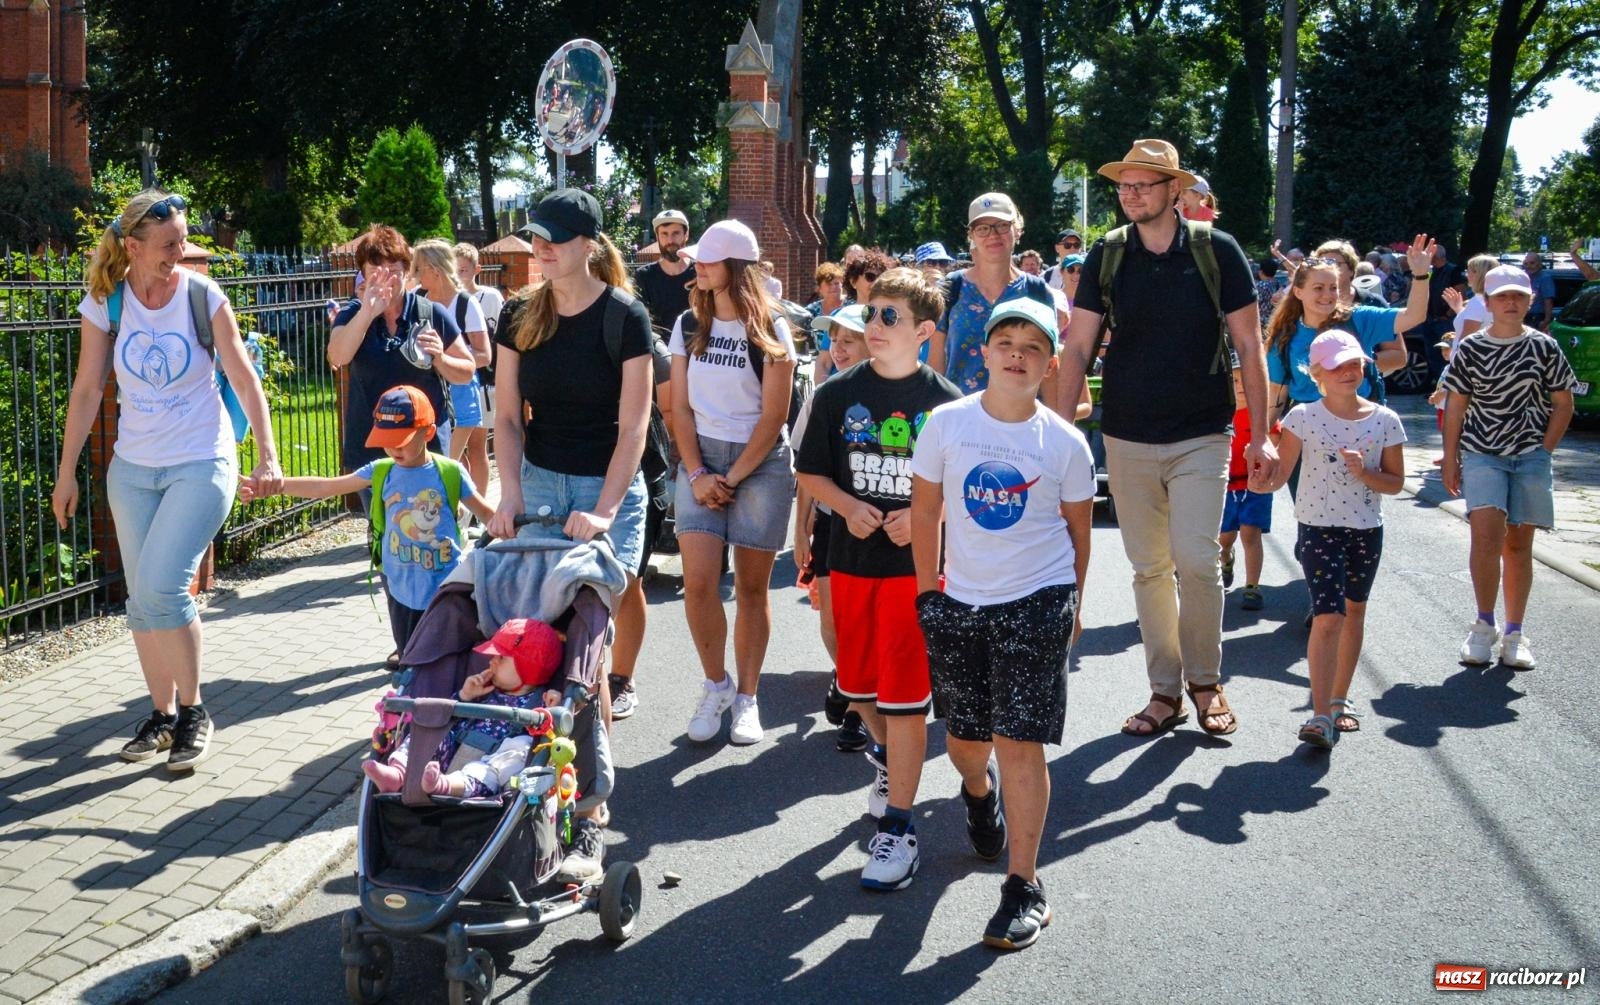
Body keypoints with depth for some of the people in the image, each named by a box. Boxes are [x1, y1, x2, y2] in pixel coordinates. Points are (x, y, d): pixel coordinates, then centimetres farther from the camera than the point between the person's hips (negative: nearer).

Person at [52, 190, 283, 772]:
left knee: (162, 585, -17)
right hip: (133, 469, 4)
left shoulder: (203, 297, -10)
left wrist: (267, 453, -17)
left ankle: (193, 710, 1)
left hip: (202, 465, -3)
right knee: (142, 598, 7)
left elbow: (243, 377, -8)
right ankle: (162, 714, 23)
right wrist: (66, 472, 3)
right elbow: (87, 390, 1)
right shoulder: (104, 303, -4)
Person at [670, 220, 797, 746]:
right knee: (698, 582, -9)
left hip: (761, 463, -2)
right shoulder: (688, 326, 7)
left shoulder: (771, 330, -4)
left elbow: (774, 416, -6)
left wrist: (733, 479, -10)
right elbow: (681, 406, 5)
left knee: (751, 587, 3)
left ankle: (746, 698, 16)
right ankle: (716, 684, 11)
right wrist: (697, 474, -6)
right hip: (701, 459, 3)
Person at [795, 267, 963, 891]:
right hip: (852, 559, 4)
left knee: (904, 698, -5)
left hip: (917, 562, -3)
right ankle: (887, 755, 47)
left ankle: (897, 828, 4)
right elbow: (811, 473, 6)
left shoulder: (945, 402, -4)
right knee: (859, 686, 15)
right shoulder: (837, 394, 2)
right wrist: (848, 507, -12)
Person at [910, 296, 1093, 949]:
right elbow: (926, 510, 4)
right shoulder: (946, 424, -4)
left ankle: (1024, 886, 7)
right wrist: (928, 593, 5)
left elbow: (1078, 529, 5)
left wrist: (1071, 606, 9)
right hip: (958, 602, 2)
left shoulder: (1066, 443, -6)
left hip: (1036, 604, -2)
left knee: (1019, 744, -5)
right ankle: (977, 793, 51)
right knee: (966, 741, 13)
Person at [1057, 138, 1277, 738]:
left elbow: (1248, 345, 0)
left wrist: (1260, 435, -3)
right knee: (1149, 569, 6)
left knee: (1196, 560, -10)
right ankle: (1165, 691, 18)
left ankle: (1205, 681, 11)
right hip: (1127, 439, 2)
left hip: (1201, 436, -2)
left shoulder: (1216, 251, -3)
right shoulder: (1106, 257, 2)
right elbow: (1078, 347, 3)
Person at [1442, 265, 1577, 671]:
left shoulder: (1544, 347, 3)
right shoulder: (1470, 349, 2)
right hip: (1481, 454, -1)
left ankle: (1514, 634, 13)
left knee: (1519, 543, 5)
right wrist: (1450, 460, 2)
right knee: (1487, 533, -17)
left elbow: (1563, 402, 8)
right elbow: (1456, 406, 4)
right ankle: (1484, 625, -4)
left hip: (1530, 456, 1)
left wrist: (1545, 450, -1)